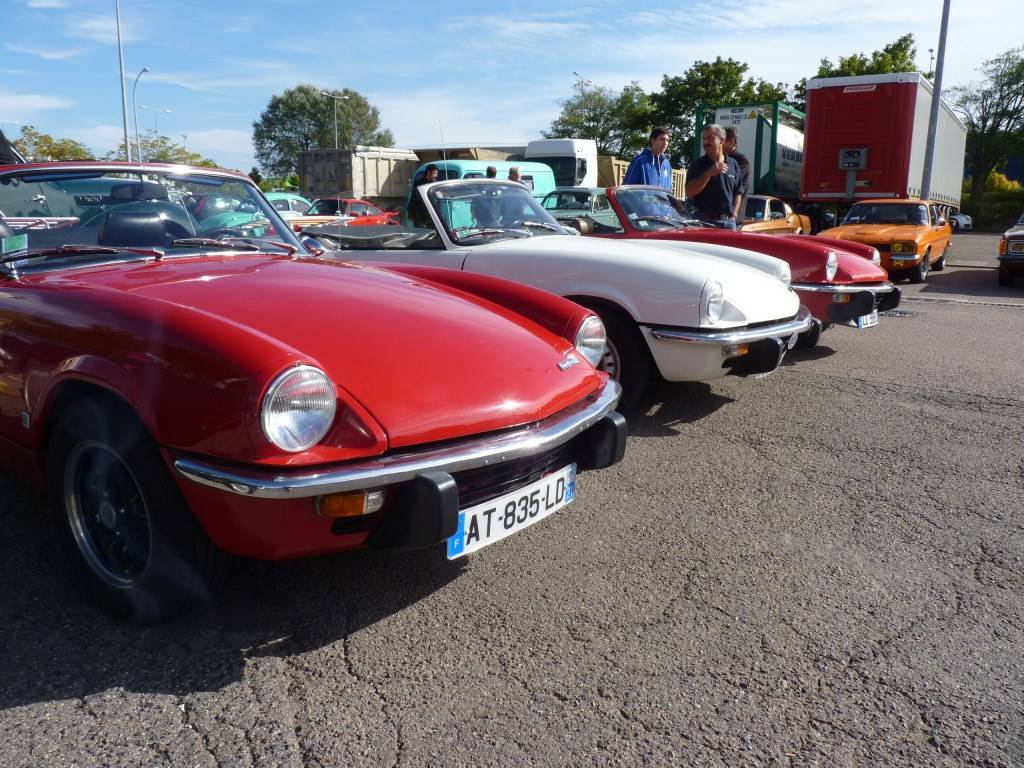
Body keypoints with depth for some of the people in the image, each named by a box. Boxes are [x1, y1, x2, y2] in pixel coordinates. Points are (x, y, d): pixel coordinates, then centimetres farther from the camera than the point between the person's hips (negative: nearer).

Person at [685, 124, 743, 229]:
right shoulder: (697, 164, 0)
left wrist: (734, 214, 5)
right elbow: (689, 192, -11)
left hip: (729, 221, 4)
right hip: (704, 220, -4)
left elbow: (738, 193, 18)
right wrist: (708, 174, -18)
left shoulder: (733, 164, 11)